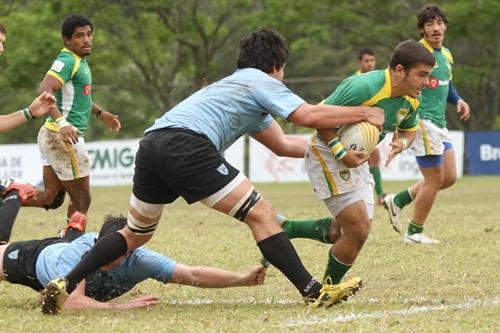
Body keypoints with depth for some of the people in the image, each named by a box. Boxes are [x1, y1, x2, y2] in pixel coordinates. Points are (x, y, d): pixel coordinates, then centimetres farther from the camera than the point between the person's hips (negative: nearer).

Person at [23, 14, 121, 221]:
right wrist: (61, 123, -41)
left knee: (49, 198, 12)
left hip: (53, 135, 10)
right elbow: (44, 91, -30)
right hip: (62, 137, -10)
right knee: (81, 200, -1)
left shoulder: (80, 62, 15)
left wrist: (100, 113, 35)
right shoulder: (67, 61, -15)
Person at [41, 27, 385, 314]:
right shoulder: (261, 81, 13)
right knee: (262, 214, -3)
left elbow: (282, 144, 42)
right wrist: (362, 113, 10)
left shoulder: (235, 85, 38)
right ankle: (314, 292, -8)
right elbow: (308, 115, -1)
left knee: (136, 234, 23)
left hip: (152, 143, 9)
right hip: (187, 145, -8)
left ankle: (64, 285, 14)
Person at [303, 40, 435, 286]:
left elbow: (409, 129, 14)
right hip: (327, 155, -9)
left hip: (357, 160, 9)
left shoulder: (411, 100, -4)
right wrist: (340, 152, -32)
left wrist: (401, 143, -9)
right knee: (358, 231, -13)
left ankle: (284, 230, 24)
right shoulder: (363, 88, -30)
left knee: (347, 232, 10)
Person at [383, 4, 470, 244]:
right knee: (434, 181, -4)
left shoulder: (446, 55, 14)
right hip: (423, 122, -9)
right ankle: (414, 233, 12)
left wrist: (458, 100, 10)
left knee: (449, 177, 11)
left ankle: (397, 201, 23)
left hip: (439, 123, 9)